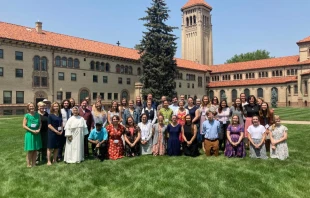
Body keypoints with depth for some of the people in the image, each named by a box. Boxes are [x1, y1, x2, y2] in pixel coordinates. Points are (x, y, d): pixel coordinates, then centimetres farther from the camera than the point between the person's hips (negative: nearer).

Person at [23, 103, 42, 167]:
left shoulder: (37, 114, 4)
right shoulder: (27, 115, -6)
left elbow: (40, 123, 10)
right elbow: (24, 125, -7)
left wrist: (39, 130, -7)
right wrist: (32, 130, -14)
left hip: (37, 134, 4)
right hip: (29, 134, -4)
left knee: (35, 150, 8)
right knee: (30, 150, 0)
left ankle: (33, 163, 19)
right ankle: (28, 164, 14)